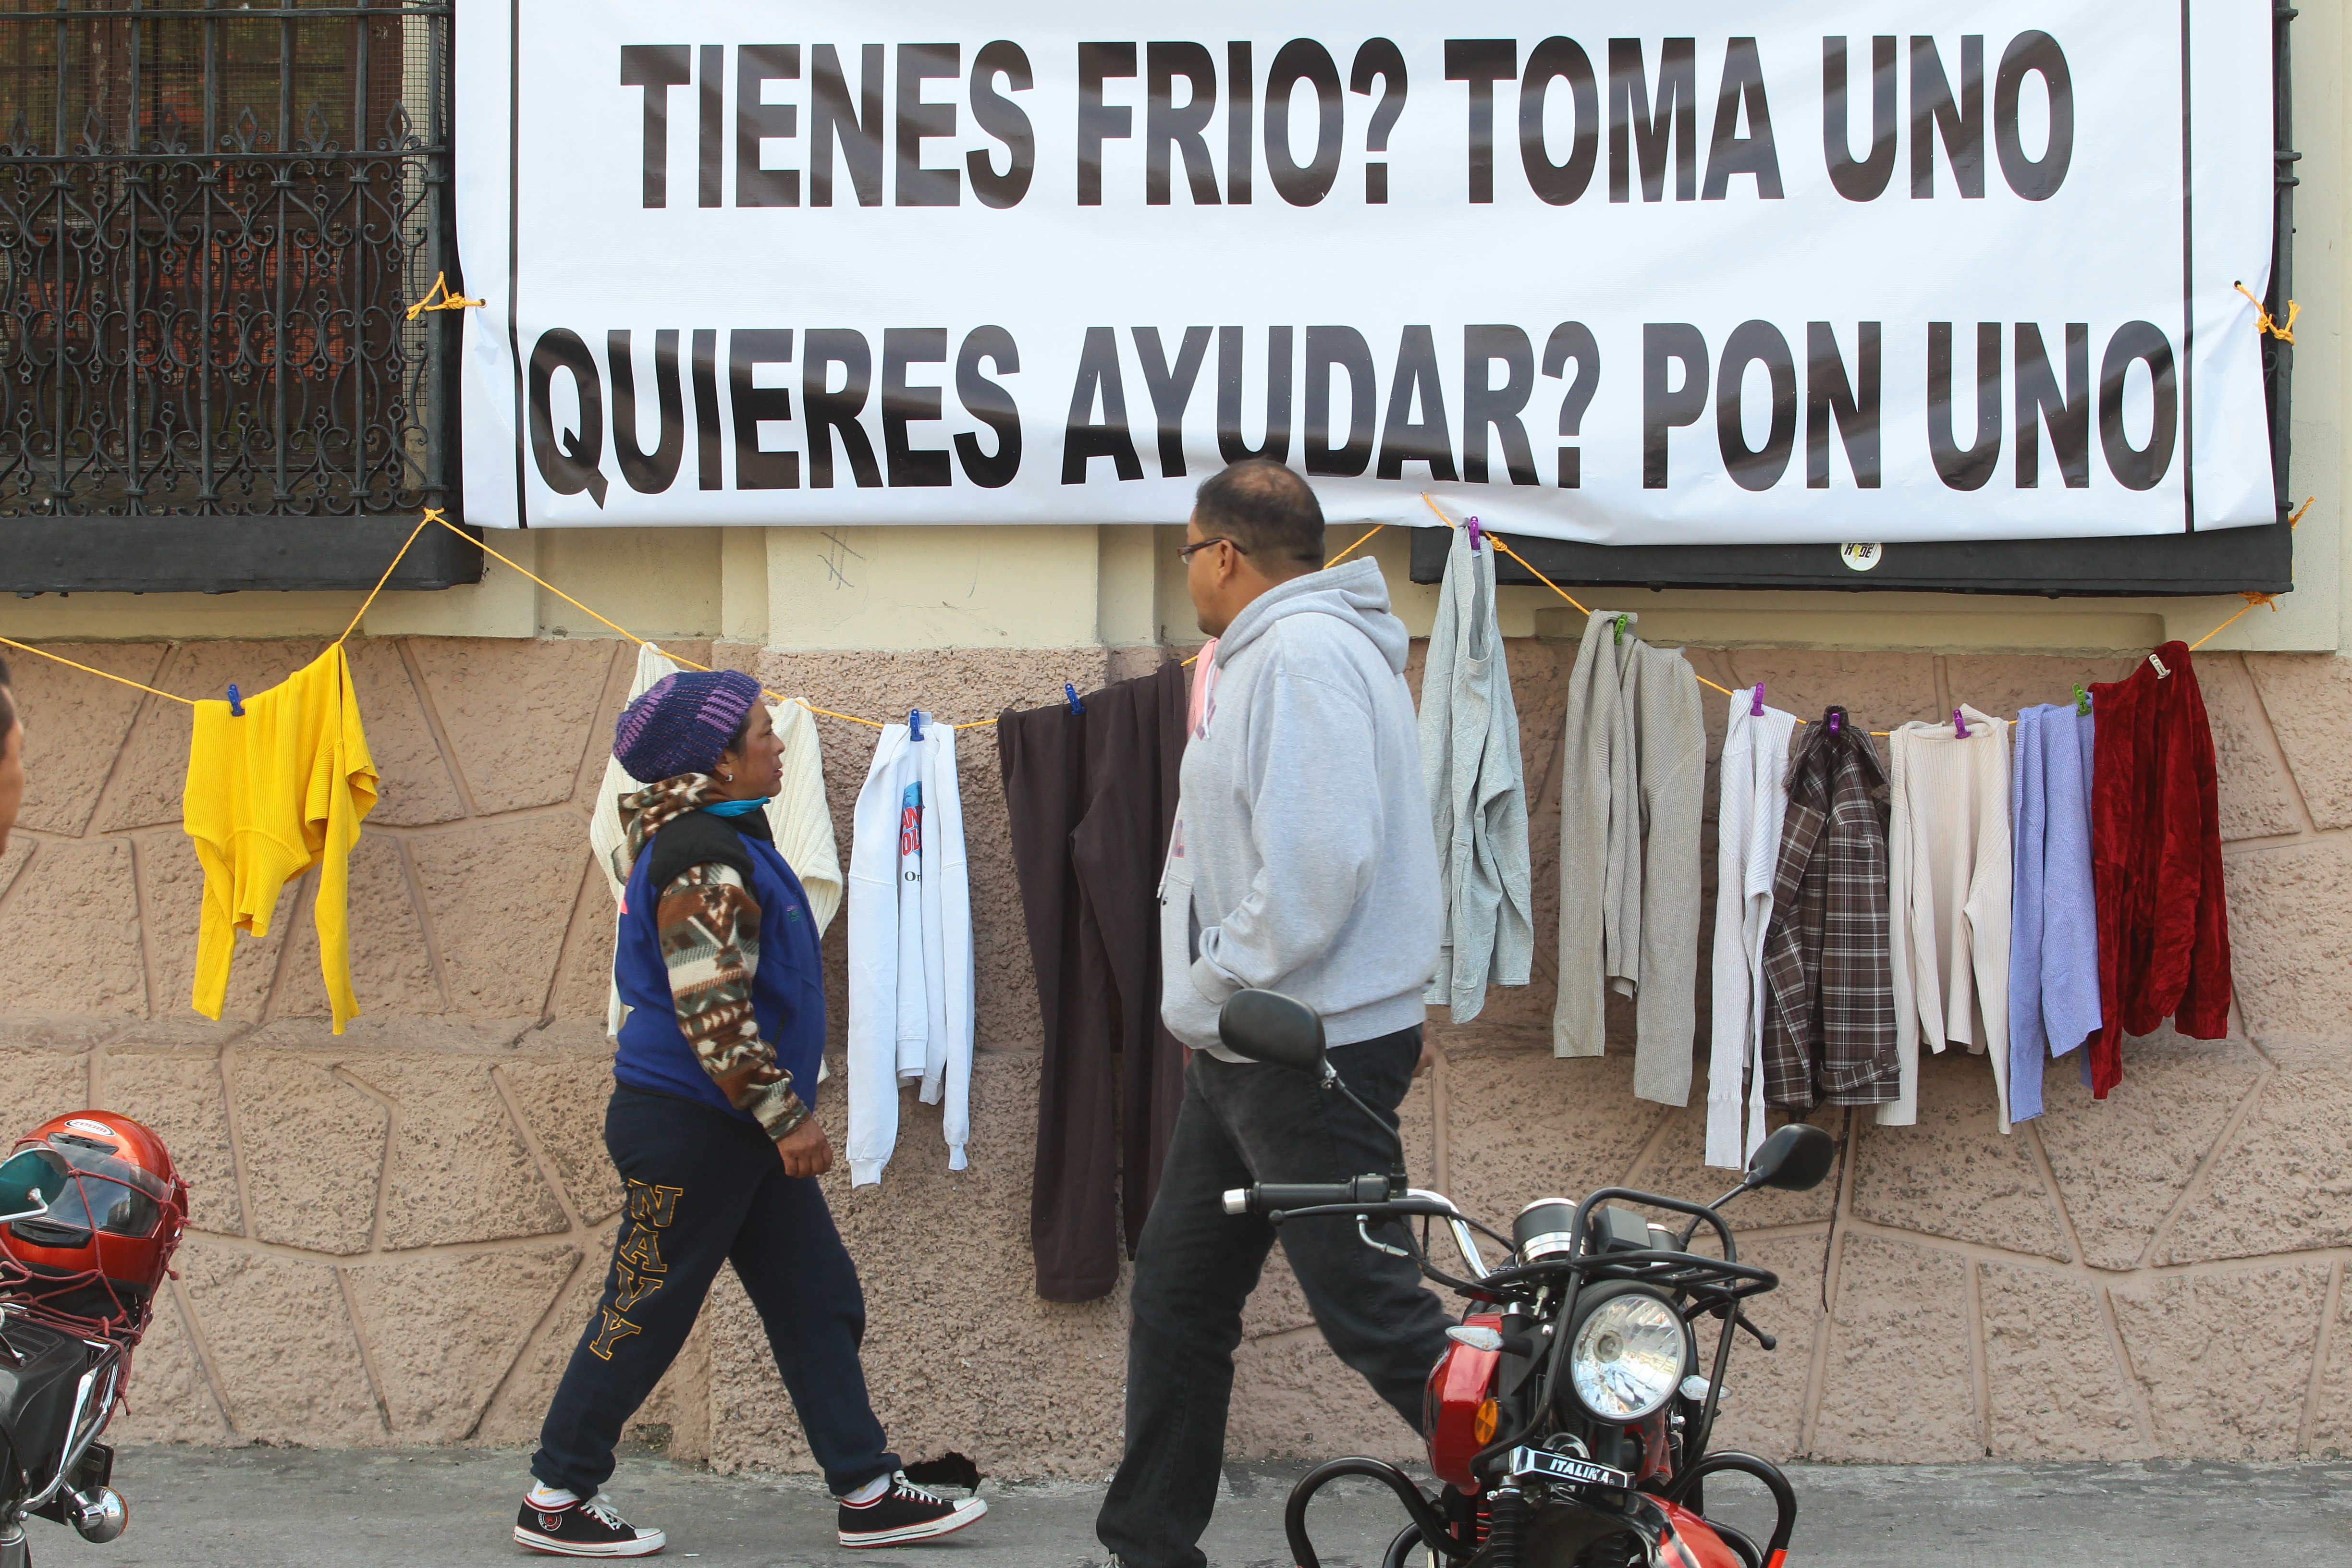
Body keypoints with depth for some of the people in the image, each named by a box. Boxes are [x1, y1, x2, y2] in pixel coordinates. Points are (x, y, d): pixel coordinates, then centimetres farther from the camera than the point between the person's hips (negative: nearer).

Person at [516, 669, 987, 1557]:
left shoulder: (723, 839, 12)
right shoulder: (701, 858, -20)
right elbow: (709, 1009, -25)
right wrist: (786, 1116, -20)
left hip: (737, 1128, 10)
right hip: (686, 1124, -10)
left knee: (817, 1301, 9)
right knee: (646, 1314, -1)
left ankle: (869, 1494, 12)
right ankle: (555, 1501, 10)